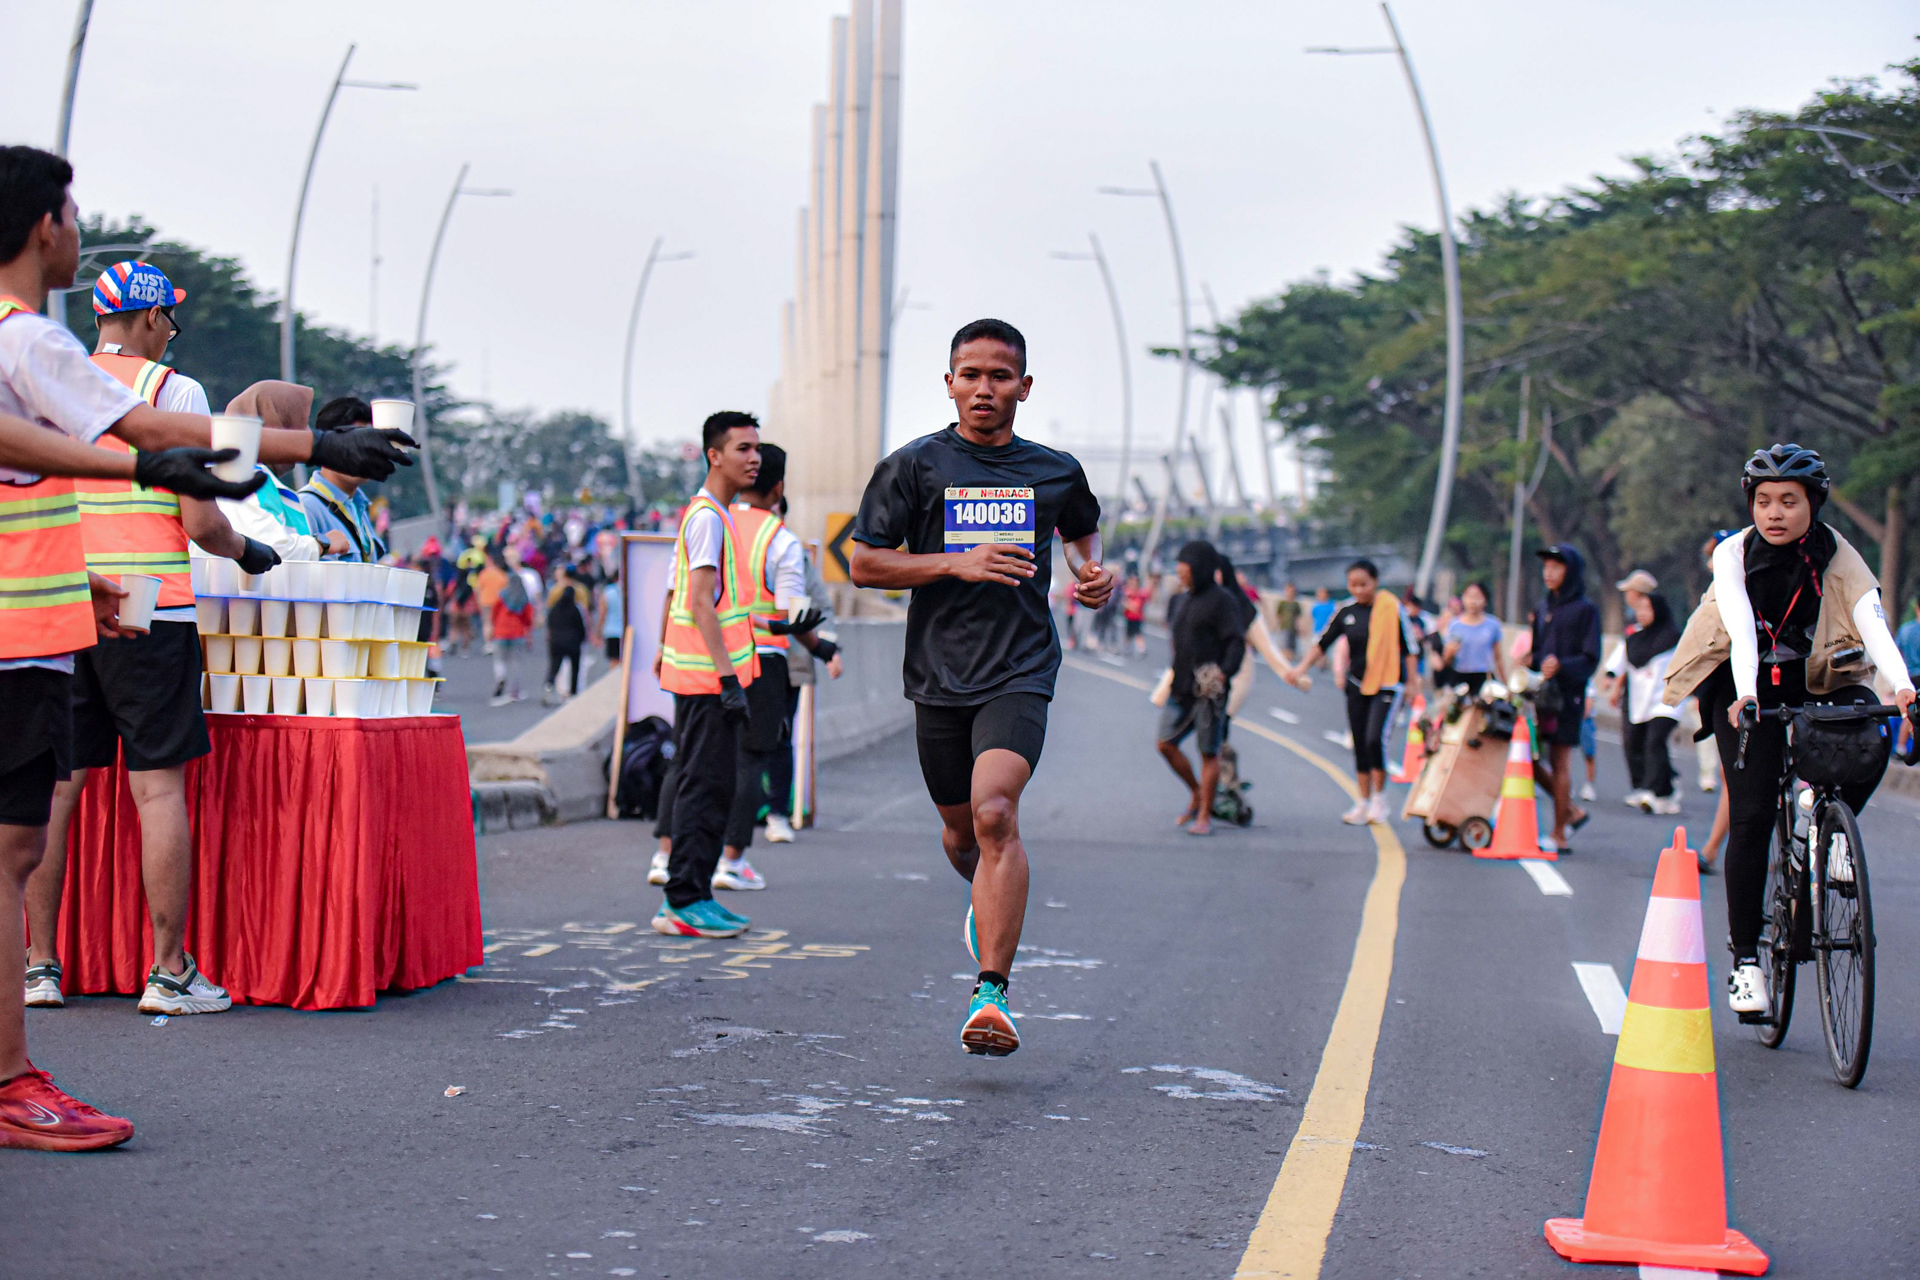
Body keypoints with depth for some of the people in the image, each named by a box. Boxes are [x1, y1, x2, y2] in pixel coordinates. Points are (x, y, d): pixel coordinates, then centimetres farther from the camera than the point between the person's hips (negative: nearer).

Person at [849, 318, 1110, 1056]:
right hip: (939, 675, 1)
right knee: (961, 831, 14)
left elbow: (1081, 530, 29)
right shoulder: (914, 465, 0)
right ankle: (990, 902, 50)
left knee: (995, 813, -22)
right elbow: (864, 564, -2)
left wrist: (1093, 573, 7)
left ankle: (991, 993, -24)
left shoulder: (1055, 471, 7)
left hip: (1020, 671, -1)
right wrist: (957, 562, -13)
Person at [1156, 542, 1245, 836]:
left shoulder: (1222, 600, -8)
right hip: (1182, 688, 8)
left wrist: (1224, 672, -31)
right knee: (1165, 742, 0)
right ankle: (1196, 793, 19)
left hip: (1210, 689, -8)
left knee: (1209, 752, -2)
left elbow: (1236, 642, -16)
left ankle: (1204, 816, 4)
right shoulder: (1188, 600, 17)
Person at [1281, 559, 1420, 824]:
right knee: (1360, 744, 7)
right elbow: (1323, 643, 6)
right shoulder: (1345, 612, 4)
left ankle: (1379, 799, -3)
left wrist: (1413, 681, -1)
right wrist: (1301, 668, -6)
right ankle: (1363, 804, 17)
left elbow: (1408, 647, -1)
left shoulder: (1390, 607, -6)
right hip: (1357, 684, 5)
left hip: (1385, 683, -4)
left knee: (1375, 738, -18)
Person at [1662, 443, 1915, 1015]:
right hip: (1746, 687, -1)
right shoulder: (1734, 554, -14)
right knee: (1752, 814, -13)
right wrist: (1745, 695, -47)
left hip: (1818, 679, 1)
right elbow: (1741, 628, -30)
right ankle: (1744, 957, -5)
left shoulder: (1837, 556, -13)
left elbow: (1872, 619, -28)